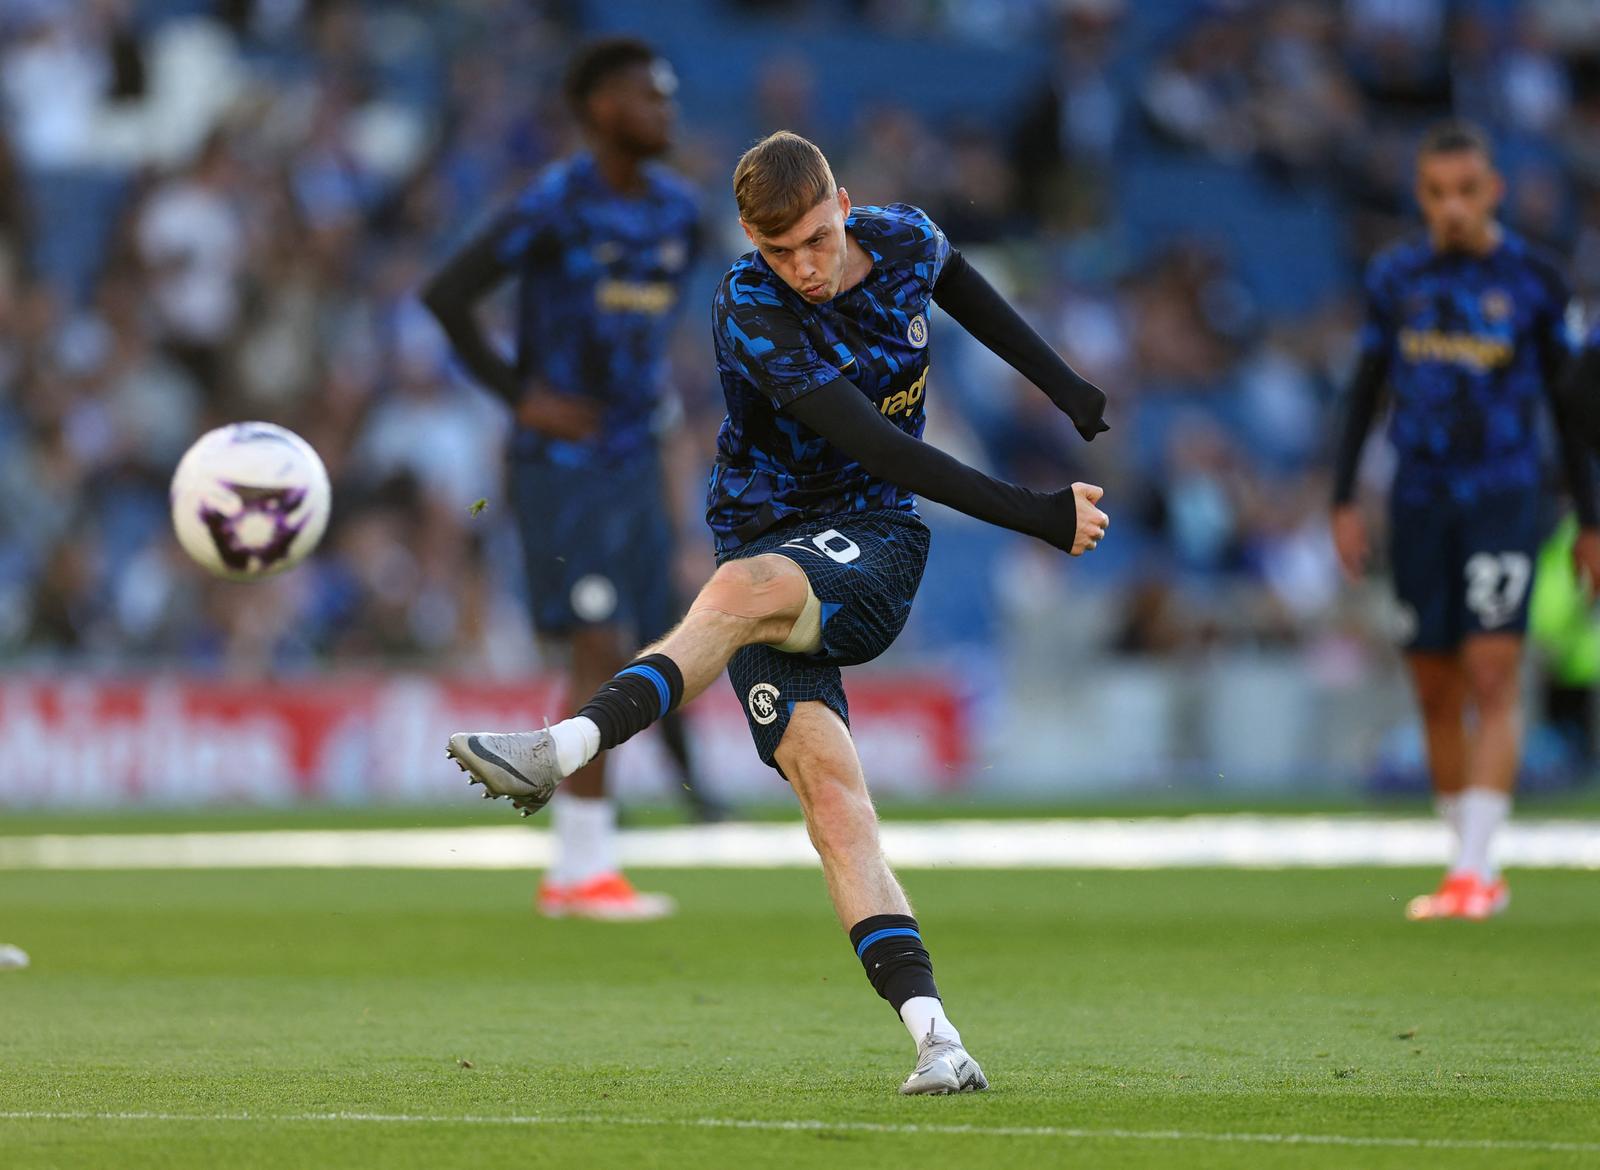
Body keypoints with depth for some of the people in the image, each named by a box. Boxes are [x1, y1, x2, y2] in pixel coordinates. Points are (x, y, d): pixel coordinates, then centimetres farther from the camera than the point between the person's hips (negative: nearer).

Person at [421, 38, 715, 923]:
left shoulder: (677, 211, 10)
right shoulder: (557, 206, -12)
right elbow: (444, 296, -12)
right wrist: (522, 394, -13)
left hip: (635, 459, 7)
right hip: (562, 461, -7)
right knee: (599, 651, -14)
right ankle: (585, 870, -10)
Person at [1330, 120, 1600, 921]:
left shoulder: (1533, 282, 0)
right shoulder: (1395, 278, 7)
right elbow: (1365, 392, 14)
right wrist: (1343, 501, 9)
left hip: (1504, 497, -3)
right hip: (1420, 497, 3)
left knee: (1492, 675, -14)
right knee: (1435, 694, 4)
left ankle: (1474, 870, -18)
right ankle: (1479, 873, 14)